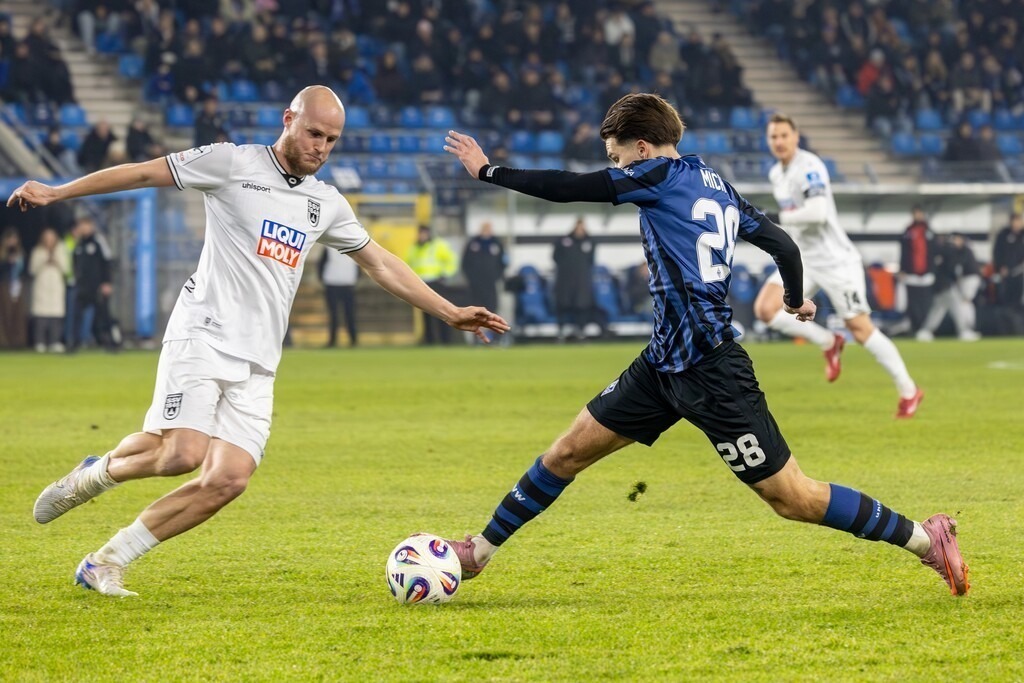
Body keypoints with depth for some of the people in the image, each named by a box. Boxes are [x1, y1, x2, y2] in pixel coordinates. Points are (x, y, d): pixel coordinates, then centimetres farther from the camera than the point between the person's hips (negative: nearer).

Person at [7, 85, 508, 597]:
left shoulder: (326, 204, 17)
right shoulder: (233, 163, -1)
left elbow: (380, 265, 26)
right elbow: (144, 173, 1)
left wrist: (449, 313, 23)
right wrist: (56, 192, -2)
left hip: (257, 364, 6)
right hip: (202, 337, -6)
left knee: (228, 480, -10)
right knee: (183, 453, -25)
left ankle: (106, 563, -1)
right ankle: (98, 473, 7)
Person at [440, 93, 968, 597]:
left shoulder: (662, 175, -9)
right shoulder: (717, 187, 14)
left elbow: (567, 189, -8)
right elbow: (782, 244, 19)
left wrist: (488, 171, 4)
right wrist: (795, 300, 40)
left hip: (709, 370, -10)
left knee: (791, 497, -5)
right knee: (569, 451, 11)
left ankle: (926, 540, 3)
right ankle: (480, 551, 20)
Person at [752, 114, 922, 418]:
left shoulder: (809, 167, -18)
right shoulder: (776, 174, 10)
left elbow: (817, 211, -32)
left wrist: (786, 217, -15)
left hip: (834, 259, -8)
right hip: (802, 259, 8)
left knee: (860, 327, -6)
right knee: (765, 308, -11)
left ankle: (909, 390, 8)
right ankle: (829, 343, 7)